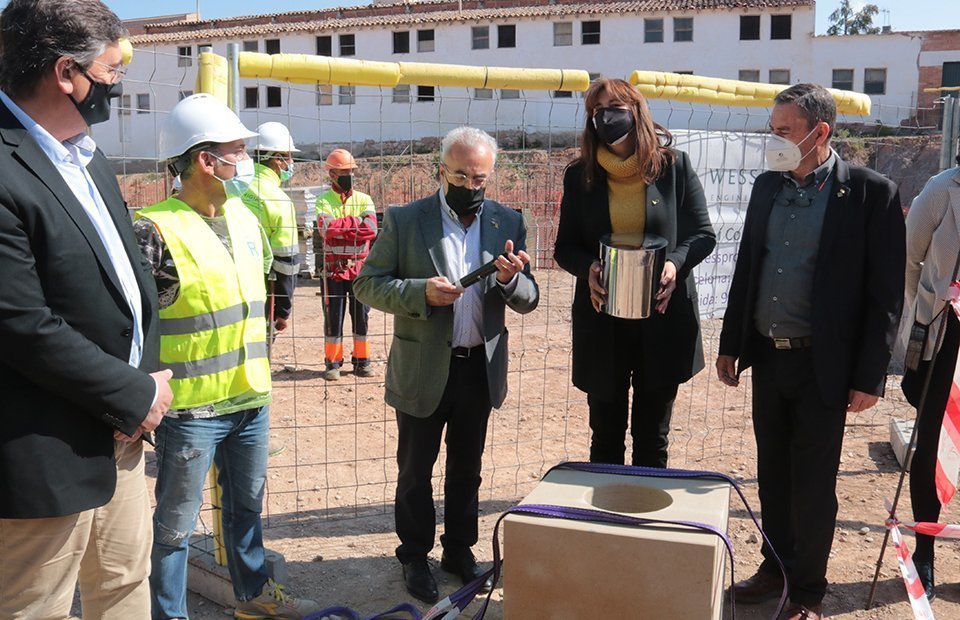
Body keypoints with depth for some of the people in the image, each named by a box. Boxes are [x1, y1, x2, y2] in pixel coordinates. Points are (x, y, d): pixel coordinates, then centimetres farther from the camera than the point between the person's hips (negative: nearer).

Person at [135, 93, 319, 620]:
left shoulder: (245, 219, 7)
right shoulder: (157, 231, -18)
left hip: (251, 397, 8)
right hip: (191, 406, -7)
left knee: (247, 505, 23)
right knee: (175, 522, 8)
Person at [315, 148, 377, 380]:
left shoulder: (364, 200, 7)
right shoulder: (323, 201, 1)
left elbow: (371, 230, -11)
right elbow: (326, 228, -19)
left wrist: (339, 228, -13)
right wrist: (356, 221, -12)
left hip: (361, 268, 2)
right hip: (333, 268, -2)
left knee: (361, 315, 7)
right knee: (333, 316, 3)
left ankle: (361, 361, 17)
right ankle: (333, 363, 11)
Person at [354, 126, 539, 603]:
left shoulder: (508, 224, 1)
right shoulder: (404, 221, -7)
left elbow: (528, 301, 2)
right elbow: (367, 284, -7)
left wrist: (512, 279, -21)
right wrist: (421, 292, -23)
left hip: (480, 368, 3)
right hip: (422, 370, -2)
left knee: (467, 469, 17)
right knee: (415, 471, 12)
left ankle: (459, 551, 35)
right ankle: (415, 558, 29)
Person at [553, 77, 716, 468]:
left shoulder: (674, 166, -1)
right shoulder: (580, 175, 3)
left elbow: (703, 234, 2)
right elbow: (564, 248, 6)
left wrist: (676, 263, -18)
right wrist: (587, 268, -16)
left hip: (662, 320, -1)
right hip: (602, 323, 1)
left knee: (653, 438, 12)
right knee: (606, 436, 12)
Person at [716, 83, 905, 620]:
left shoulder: (871, 192, -10)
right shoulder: (767, 186, 6)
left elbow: (887, 293, -10)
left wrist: (869, 377, -12)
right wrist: (731, 345, 12)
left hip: (822, 364, -5)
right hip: (768, 355, 5)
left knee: (813, 483, 6)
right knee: (773, 472, 16)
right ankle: (776, 567, 34)